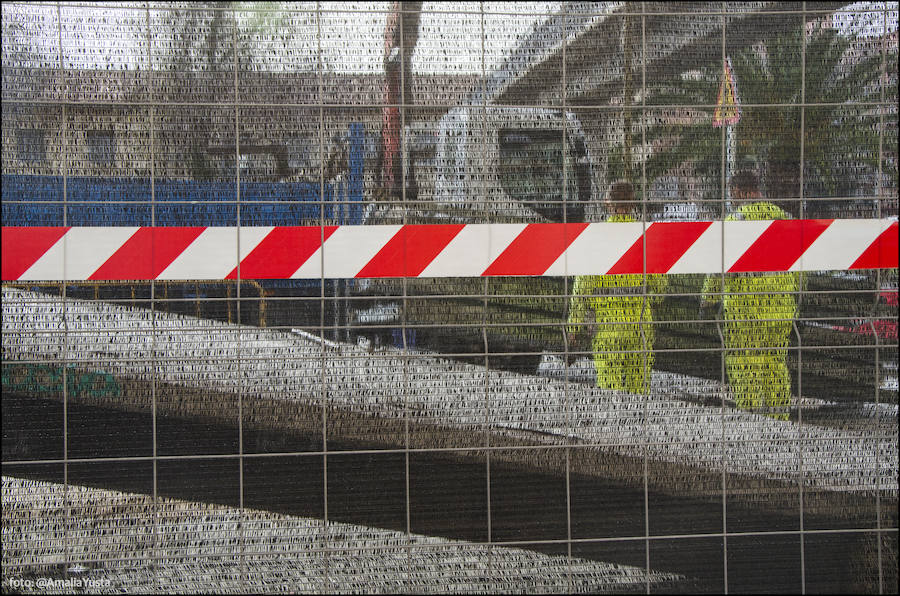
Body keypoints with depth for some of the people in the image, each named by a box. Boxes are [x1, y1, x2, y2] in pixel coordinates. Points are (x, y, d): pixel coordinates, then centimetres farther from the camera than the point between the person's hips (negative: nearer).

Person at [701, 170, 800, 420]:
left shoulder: (735, 220, -9)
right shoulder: (782, 216, 9)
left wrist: (709, 296, 2)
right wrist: (793, 292, 26)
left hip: (746, 304, -6)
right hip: (782, 304, 6)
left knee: (743, 363, 0)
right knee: (776, 360, 14)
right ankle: (779, 417, 17)